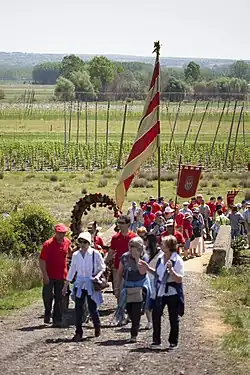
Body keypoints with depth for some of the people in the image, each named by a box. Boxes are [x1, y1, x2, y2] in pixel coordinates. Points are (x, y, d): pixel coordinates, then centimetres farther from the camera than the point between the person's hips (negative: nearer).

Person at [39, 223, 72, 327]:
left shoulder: (67, 242, 2)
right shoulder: (48, 244, -14)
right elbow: (42, 260, -14)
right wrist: (45, 275, -19)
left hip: (62, 275, 3)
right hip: (49, 276, -3)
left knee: (59, 299, 4)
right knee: (47, 296, 3)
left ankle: (57, 320, 9)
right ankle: (47, 314, 29)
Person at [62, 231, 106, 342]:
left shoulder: (95, 253, -5)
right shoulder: (75, 255, 5)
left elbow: (102, 267, 4)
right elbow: (72, 270, 14)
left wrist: (98, 275, -16)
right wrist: (66, 285, 15)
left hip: (91, 283, -3)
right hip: (79, 283, 3)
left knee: (92, 307, -1)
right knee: (78, 308, -1)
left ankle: (97, 327, 26)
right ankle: (78, 333, 5)